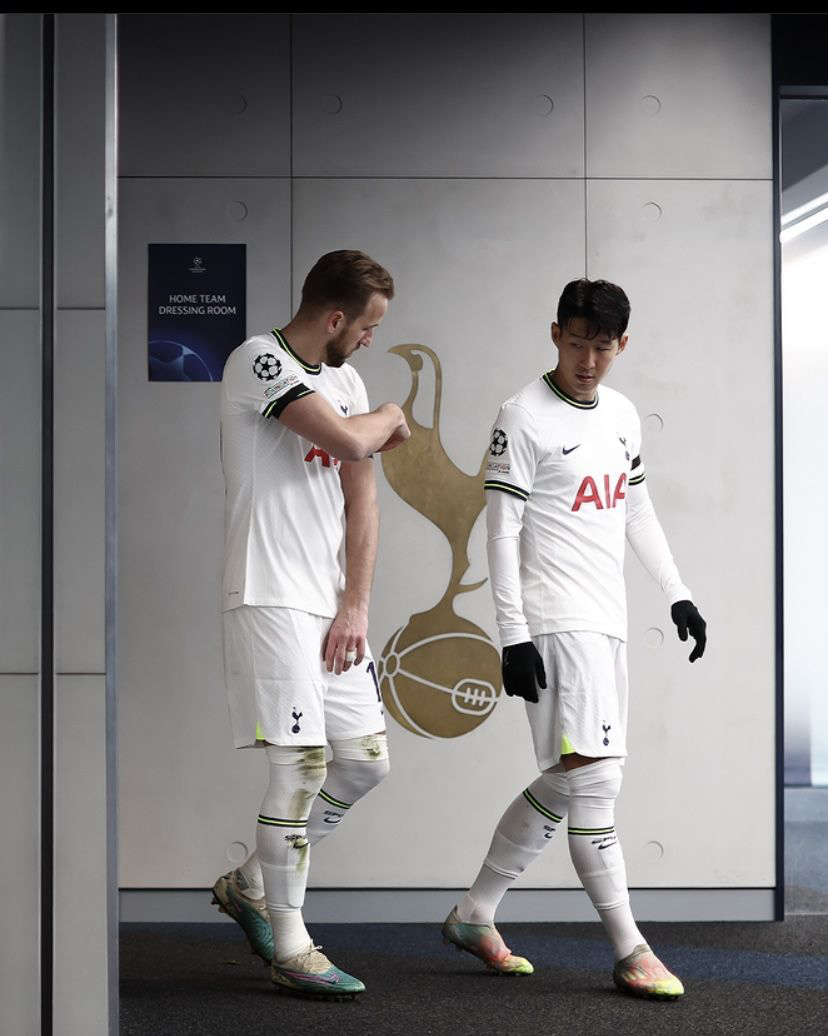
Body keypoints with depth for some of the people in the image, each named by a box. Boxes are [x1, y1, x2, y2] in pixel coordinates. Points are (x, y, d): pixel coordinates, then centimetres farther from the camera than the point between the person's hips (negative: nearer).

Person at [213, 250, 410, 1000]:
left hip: (331, 604, 8)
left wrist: (356, 605, 3)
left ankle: (252, 884, 24)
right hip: (271, 598, -8)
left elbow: (362, 500, 12)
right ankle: (290, 947, 2)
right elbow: (349, 440, -23)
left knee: (365, 758, 8)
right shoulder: (259, 361, -10)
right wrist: (393, 418, 0)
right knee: (303, 761, -9)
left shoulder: (345, 381, 16)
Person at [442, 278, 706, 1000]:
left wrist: (678, 594, 20)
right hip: (556, 622, -8)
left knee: (564, 785, 10)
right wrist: (514, 636, -16)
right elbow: (501, 534, -11)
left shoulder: (623, 415, 14)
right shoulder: (524, 418, -8)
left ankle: (474, 914, 22)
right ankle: (630, 951, -6)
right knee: (592, 773, -12)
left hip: (606, 624, 8)